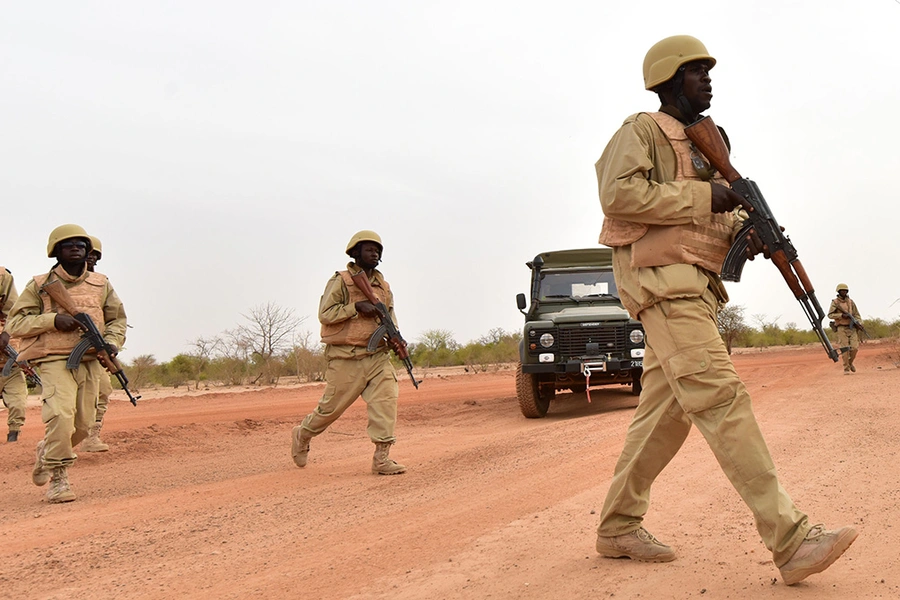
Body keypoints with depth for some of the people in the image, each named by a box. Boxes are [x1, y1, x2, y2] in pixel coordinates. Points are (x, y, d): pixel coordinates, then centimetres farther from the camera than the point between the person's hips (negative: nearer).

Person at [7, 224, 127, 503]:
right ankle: (58, 478, -8)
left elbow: (117, 319, 18)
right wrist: (52, 320, -13)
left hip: (91, 362, 4)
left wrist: (112, 342, -2)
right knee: (61, 415, -22)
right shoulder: (39, 286, 3)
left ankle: (47, 451, 38)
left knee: (83, 425, 7)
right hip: (55, 361, -4)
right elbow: (15, 324, 0)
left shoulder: (101, 285, 13)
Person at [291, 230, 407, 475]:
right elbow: (325, 314, -12)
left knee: (387, 400, -11)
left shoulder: (383, 285, 13)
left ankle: (381, 458, -8)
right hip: (347, 358, -5)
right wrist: (356, 307, -20)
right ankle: (302, 435, 32)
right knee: (332, 407, 5)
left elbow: (390, 316, 20)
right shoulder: (340, 281, -6)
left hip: (377, 355, 5)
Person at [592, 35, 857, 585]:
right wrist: (702, 196, -15)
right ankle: (791, 539, -25)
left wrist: (746, 230, 2)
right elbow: (619, 193, -17)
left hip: (696, 287, 10)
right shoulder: (643, 130, -1)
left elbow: (714, 219, 24)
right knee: (722, 398, -18)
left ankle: (618, 528, 18)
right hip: (661, 278, -10)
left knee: (667, 412, 8)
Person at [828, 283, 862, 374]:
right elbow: (830, 315, -6)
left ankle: (850, 362, 20)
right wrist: (842, 315, -18)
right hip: (842, 328, -3)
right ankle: (846, 368, -1)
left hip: (852, 328, 3)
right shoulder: (835, 302, 1)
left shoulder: (851, 302, 10)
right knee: (844, 349, -7)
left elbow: (857, 315, 11)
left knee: (855, 348, -6)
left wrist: (859, 323, -7)